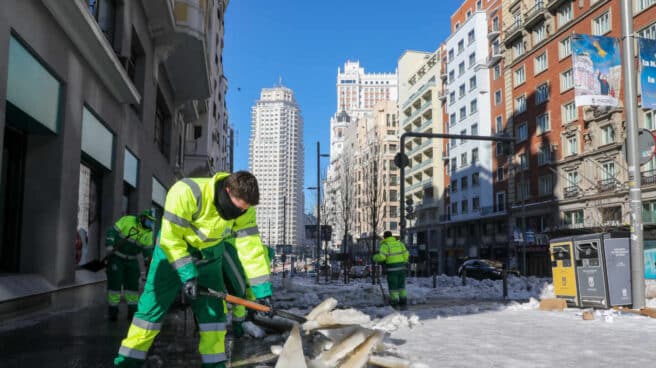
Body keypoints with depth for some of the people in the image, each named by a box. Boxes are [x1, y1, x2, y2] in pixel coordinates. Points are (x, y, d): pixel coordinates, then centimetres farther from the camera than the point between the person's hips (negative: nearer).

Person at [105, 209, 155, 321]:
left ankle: (132, 311, 12)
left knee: (132, 283, 2)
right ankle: (113, 309, 8)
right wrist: (109, 247, -25)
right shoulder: (127, 220, -16)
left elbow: (148, 250, 5)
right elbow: (111, 232, -15)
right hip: (116, 257, -4)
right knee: (115, 282, -4)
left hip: (132, 260, 4)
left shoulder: (148, 233, -1)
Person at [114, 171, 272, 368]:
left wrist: (262, 289, -20)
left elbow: (250, 247, -18)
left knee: (212, 310, 1)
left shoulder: (243, 207, -21)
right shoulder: (186, 192, -36)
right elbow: (171, 238, -30)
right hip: (172, 251, -3)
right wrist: (187, 275, -33)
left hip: (209, 257, 3)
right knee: (153, 305, -1)